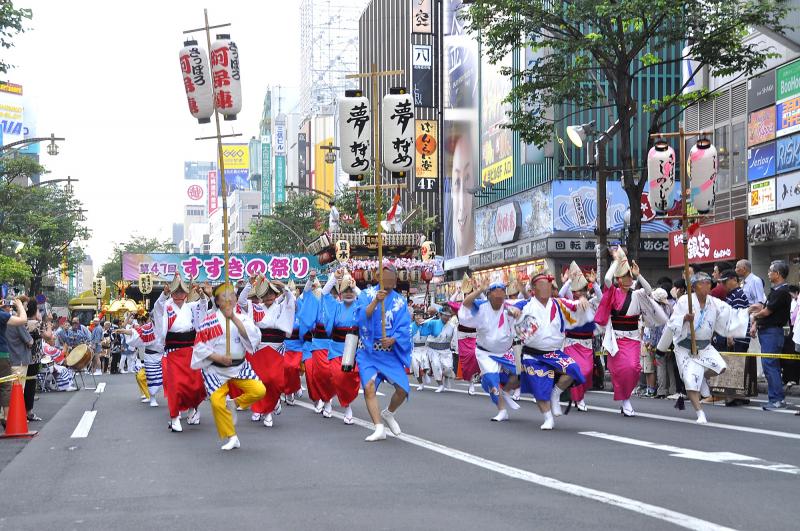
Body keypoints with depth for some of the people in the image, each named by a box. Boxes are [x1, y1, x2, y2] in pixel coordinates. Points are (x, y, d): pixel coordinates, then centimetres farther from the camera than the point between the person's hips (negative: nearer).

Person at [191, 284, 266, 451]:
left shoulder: (242, 318, 0)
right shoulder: (210, 320, -8)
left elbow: (253, 337, -18)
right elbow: (200, 346, -7)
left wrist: (234, 318, -25)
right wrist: (218, 357, -18)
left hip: (239, 366, 3)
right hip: (216, 369, -2)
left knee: (259, 391, -15)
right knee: (217, 402, -14)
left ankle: (233, 404, 13)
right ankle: (231, 438, 7)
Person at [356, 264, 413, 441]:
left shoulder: (399, 300, 5)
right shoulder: (367, 294, 4)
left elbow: (404, 328, -2)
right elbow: (361, 316, -11)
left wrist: (393, 339, -20)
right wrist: (375, 301, -25)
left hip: (390, 352, 1)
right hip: (368, 351, -1)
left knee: (403, 388, -11)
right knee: (369, 387, -18)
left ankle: (388, 413, 20)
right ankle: (379, 429, -12)